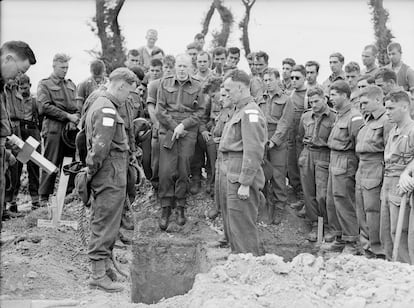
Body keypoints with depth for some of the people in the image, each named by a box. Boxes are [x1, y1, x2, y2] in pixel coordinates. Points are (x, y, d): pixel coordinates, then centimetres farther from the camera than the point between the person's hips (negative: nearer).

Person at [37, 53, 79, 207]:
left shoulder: (70, 84, 20)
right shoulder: (44, 84, 2)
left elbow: (77, 106, 17)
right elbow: (45, 107, -8)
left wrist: (75, 119, -4)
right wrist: (68, 116, -11)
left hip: (70, 129, 5)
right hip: (53, 128, -5)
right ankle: (44, 197, 3)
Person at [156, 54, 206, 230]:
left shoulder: (196, 87, 7)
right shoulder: (165, 84, 7)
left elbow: (200, 111, 2)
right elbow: (159, 110, 2)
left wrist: (183, 125, -10)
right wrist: (174, 126, -8)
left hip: (188, 133, 0)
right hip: (168, 131, 0)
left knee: (183, 171, 0)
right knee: (166, 171, -7)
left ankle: (181, 207, 12)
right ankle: (166, 208, 1)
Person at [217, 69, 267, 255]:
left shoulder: (250, 113, -15)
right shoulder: (239, 111, 17)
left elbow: (253, 152, -21)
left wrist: (245, 183, -23)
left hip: (240, 178, -10)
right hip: (228, 175, 10)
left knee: (242, 228, -7)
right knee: (231, 225, 16)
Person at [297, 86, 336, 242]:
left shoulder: (334, 117, -5)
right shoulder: (305, 116, 11)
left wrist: (321, 143, -7)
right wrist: (307, 142, 14)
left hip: (323, 158, -5)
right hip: (306, 156, 5)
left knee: (322, 195, -10)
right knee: (309, 194, 6)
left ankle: (327, 226, 7)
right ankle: (314, 225, 16)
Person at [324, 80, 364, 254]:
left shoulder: (354, 117, -17)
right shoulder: (339, 115, 14)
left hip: (345, 164, -10)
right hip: (334, 164, 10)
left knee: (345, 204, -4)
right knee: (331, 203, 15)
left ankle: (353, 244, 5)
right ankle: (340, 239, 27)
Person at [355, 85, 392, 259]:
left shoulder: (387, 121, -13)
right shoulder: (368, 120, 16)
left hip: (375, 176, -9)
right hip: (361, 175, 9)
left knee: (374, 216, -3)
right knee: (362, 217, 15)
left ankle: (378, 253, 7)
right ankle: (366, 249, 27)